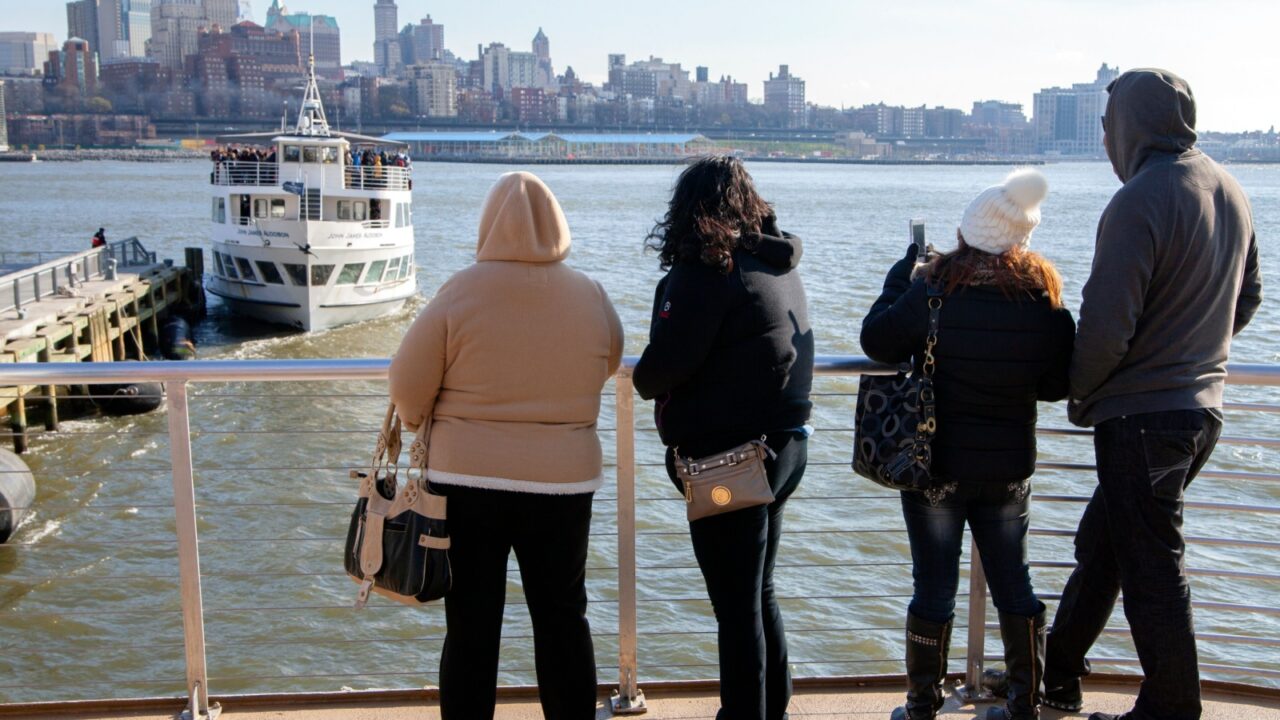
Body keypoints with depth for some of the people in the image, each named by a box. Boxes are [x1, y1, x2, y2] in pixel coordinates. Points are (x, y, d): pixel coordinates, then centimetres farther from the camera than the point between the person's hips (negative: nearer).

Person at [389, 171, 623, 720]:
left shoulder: (462, 291, -11)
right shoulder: (590, 296, -4)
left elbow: (408, 385, -8)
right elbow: (609, 363, 13)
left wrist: (418, 422, 13)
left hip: (466, 476, -2)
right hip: (565, 480, 2)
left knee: (471, 626, 10)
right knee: (563, 618, 16)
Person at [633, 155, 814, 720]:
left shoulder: (709, 272, -17)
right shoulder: (781, 267, 9)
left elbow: (660, 369, -21)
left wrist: (644, 381, 3)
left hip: (729, 458, -9)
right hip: (785, 443, 9)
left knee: (737, 606, 3)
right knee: (759, 592, 22)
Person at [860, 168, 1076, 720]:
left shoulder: (932, 289, -17)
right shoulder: (1046, 300, -7)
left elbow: (877, 341, -6)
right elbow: (1057, 386, 2)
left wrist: (903, 270, 4)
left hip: (936, 465, -3)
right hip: (1010, 467, 3)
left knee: (934, 590, 7)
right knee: (1013, 584, 16)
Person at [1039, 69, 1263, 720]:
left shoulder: (1141, 200, -19)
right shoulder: (1230, 190, 9)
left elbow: (1106, 324, -22)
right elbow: (1246, 299, 18)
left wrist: (1078, 395, -5)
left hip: (1142, 416, -9)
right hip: (1202, 407, 9)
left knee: (1152, 569, 3)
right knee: (1100, 544, 20)